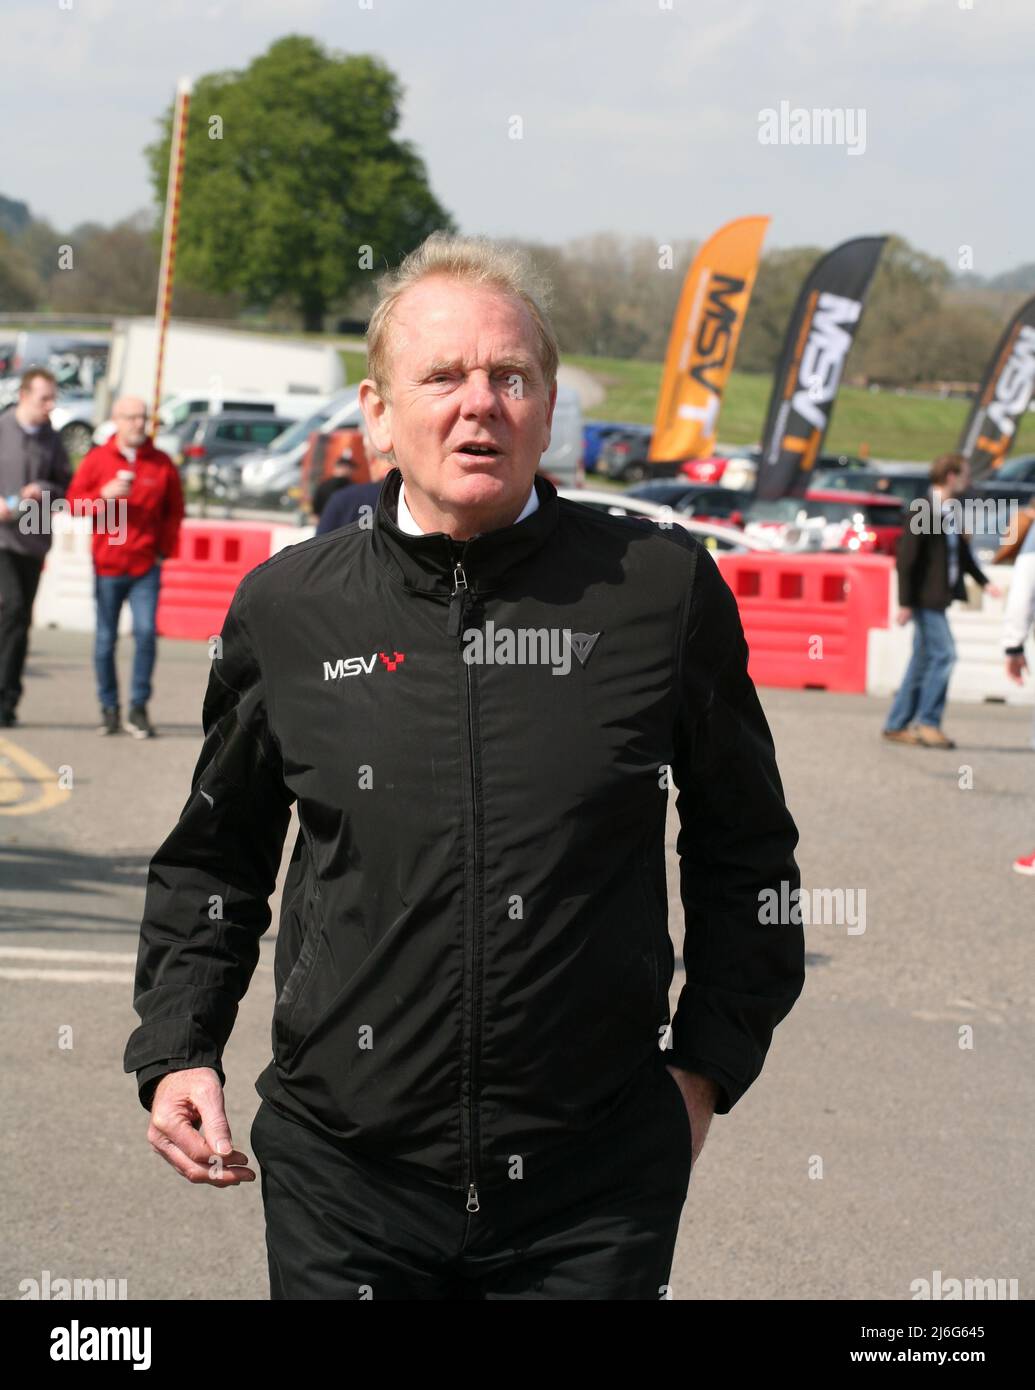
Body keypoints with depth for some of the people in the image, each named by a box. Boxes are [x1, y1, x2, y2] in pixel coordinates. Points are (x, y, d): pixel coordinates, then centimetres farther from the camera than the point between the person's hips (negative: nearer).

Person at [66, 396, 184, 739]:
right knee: (106, 638, 5)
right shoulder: (97, 459, 4)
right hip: (107, 564, 0)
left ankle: (138, 709, -4)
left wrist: (164, 549, 4)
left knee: (146, 632, -13)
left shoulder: (162, 463, 5)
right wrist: (104, 495, -16)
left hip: (146, 565, 0)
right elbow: (74, 500, 2)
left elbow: (174, 510, 12)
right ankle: (109, 708, 17)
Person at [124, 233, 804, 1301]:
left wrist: (706, 1064, 7)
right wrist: (176, 1052, 5)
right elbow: (212, 859, 16)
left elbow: (745, 853, 10)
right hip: (343, 1182, 1)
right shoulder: (287, 607, 3)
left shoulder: (663, 590, -1)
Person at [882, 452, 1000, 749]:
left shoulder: (951, 510, 13)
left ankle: (896, 726, 16)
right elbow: (906, 557, -17)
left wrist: (984, 580, 15)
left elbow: (961, 550, 24)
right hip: (926, 597, -9)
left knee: (924, 659, 11)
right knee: (943, 653, -11)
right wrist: (905, 602, -19)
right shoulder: (923, 510, -15)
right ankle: (928, 723, -6)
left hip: (939, 596, 9)